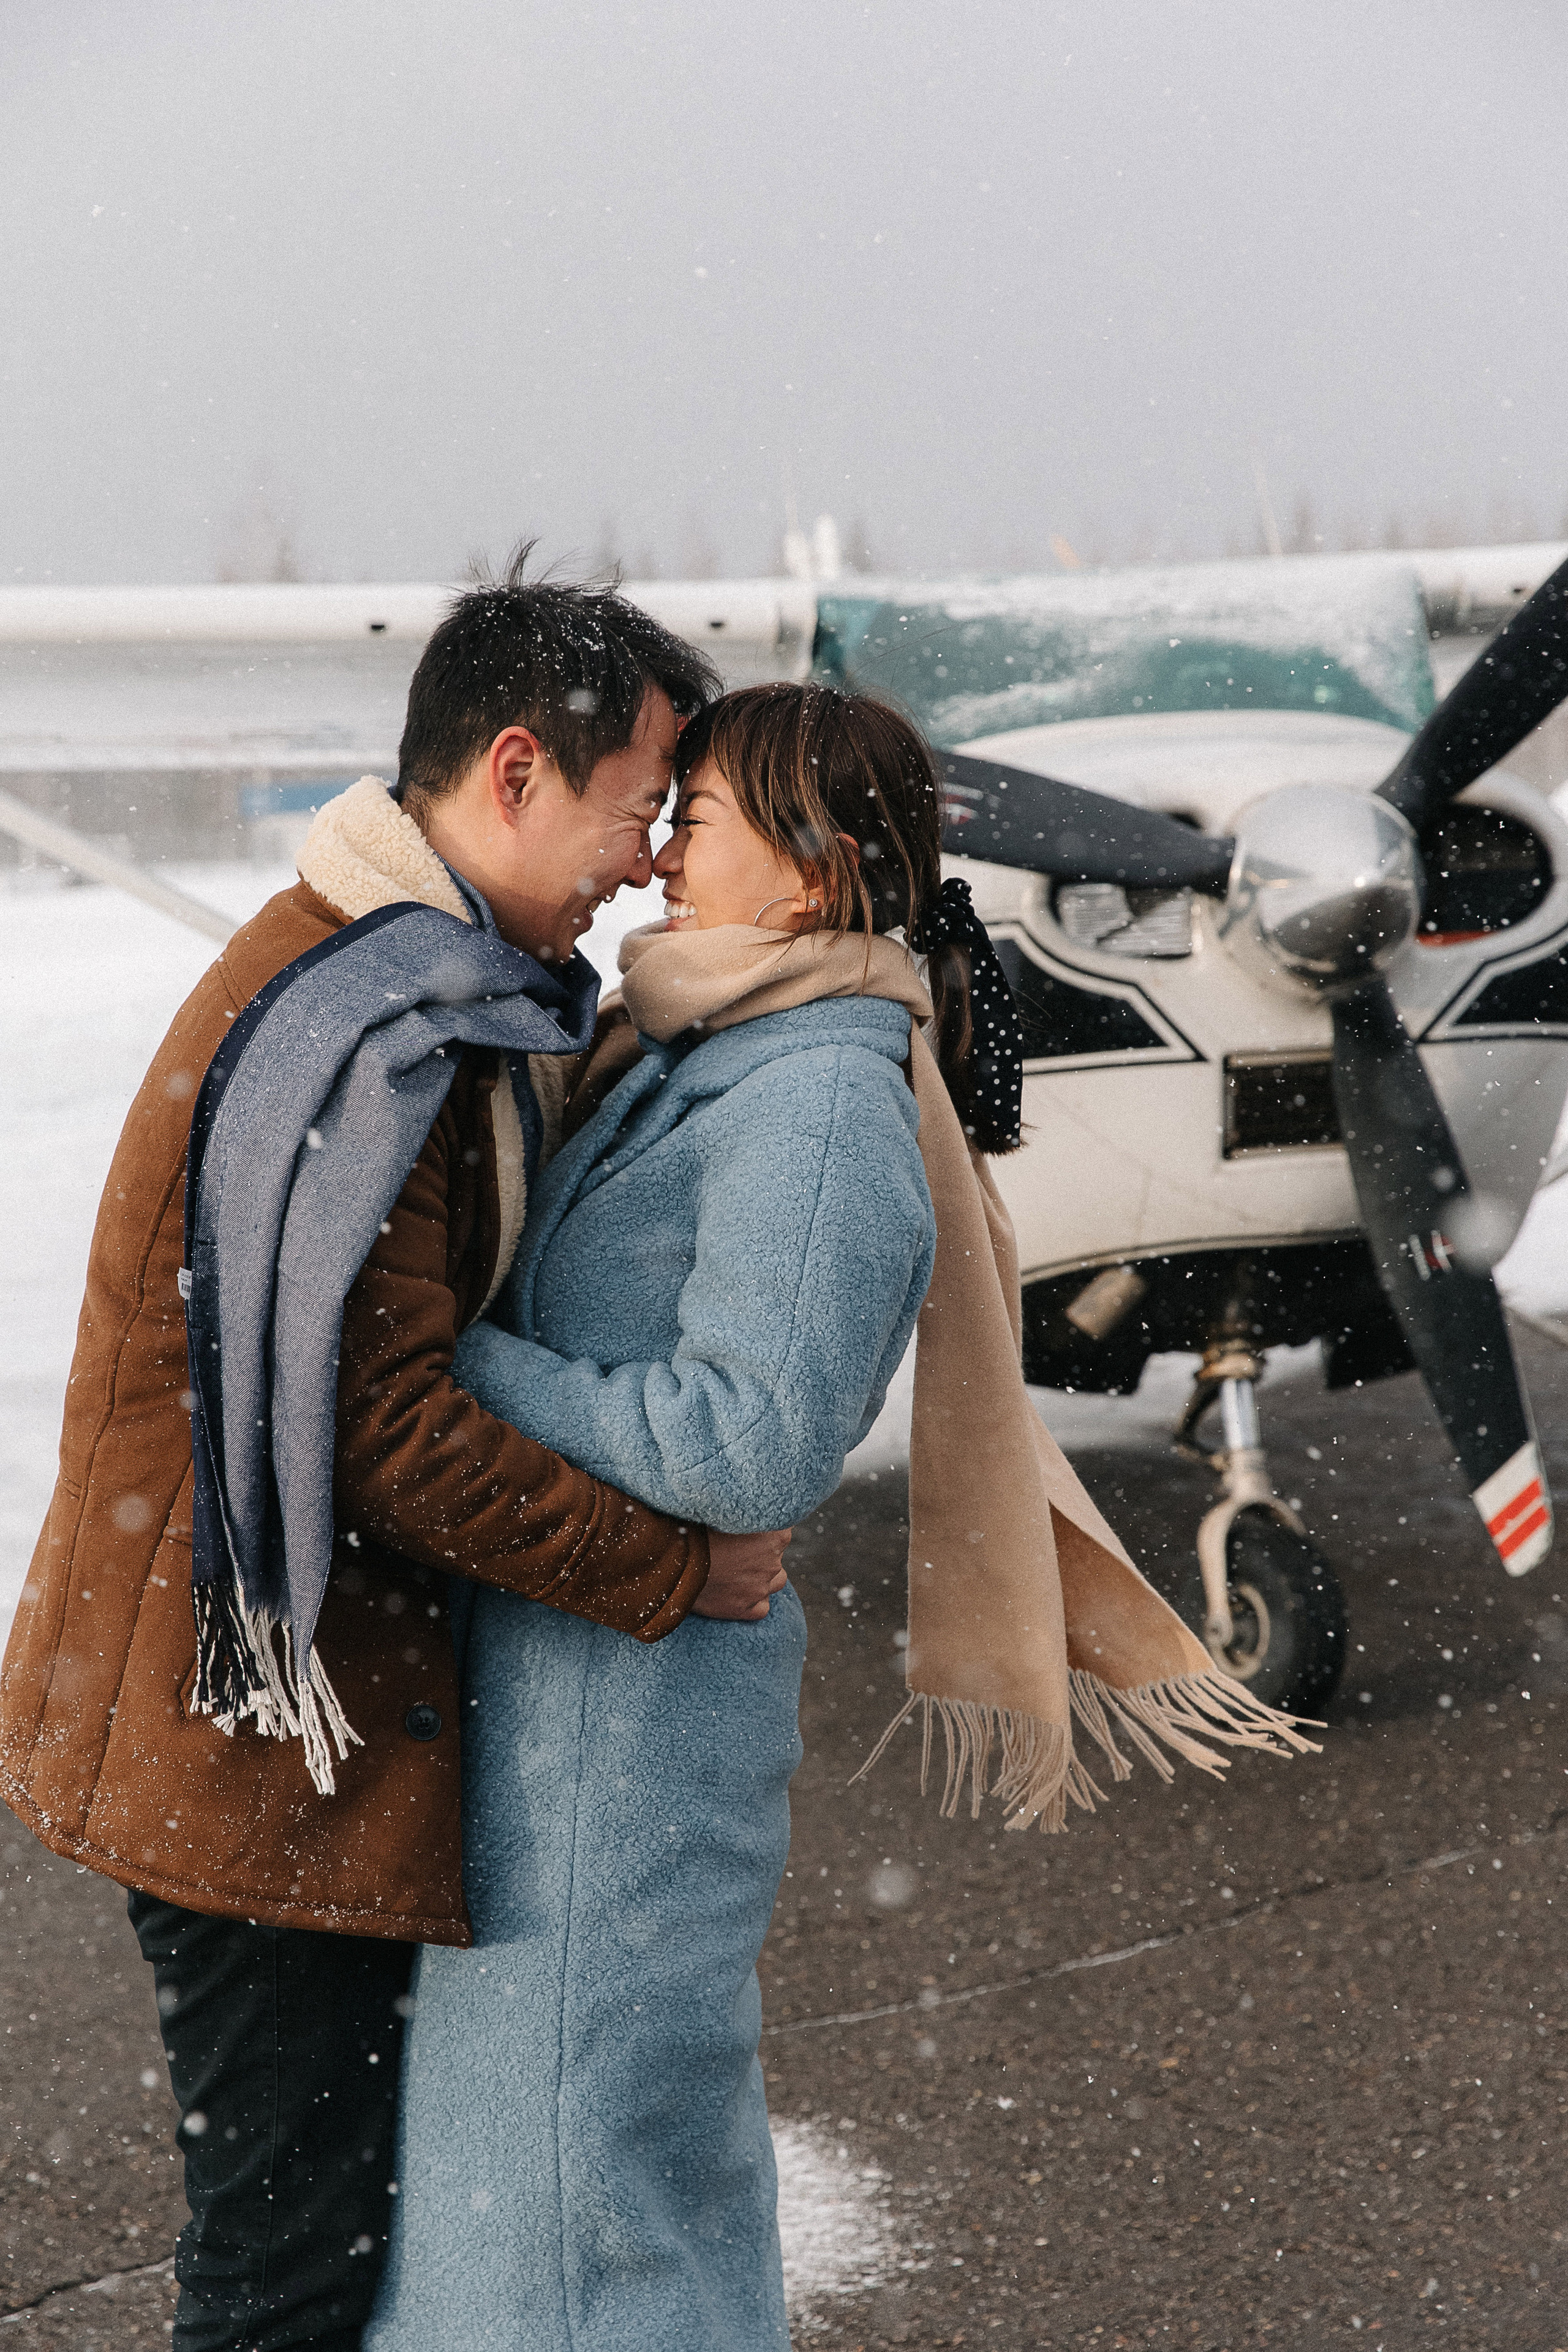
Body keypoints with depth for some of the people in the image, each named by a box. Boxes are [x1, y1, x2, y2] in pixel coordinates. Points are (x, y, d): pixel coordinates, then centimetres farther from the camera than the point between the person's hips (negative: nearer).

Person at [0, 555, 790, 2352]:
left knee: (306, 2206, 21)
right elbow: (384, 1424, -26)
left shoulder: (420, 988, 13)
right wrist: (677, 1568, -16)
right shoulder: (377, 1033, -22)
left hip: (228, 1713, 10)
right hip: (255, 1733, -10)